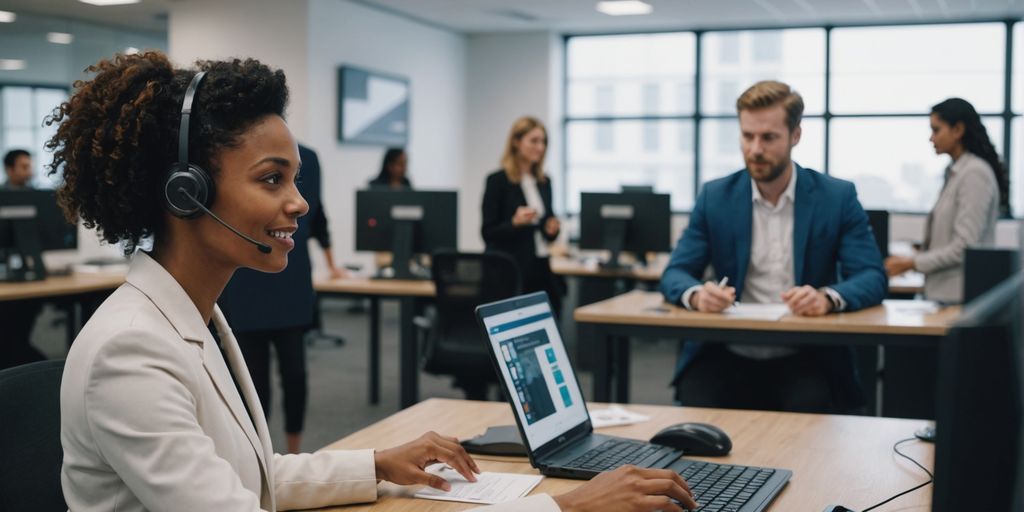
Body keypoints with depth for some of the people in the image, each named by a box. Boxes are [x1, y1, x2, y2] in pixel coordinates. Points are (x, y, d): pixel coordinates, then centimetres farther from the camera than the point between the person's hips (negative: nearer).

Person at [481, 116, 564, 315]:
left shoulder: (544, 181, 12)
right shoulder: (498, 180, -7)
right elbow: (488, 233, -8)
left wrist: (553, 228, -1)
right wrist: (515, 222, -23)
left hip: (542, 269, 6)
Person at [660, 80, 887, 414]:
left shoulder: (838, 197, 2)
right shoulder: (715, 197, 6)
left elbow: (872, 279, -5)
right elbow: (675, 274, 3)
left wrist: (827, 297, -28)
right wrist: (697, 294, -22)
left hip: (805, 359, -1)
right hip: (728, 358, 1)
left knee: (810, 406, -31)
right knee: (696, 404, -28)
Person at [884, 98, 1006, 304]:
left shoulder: (975, 173, -11)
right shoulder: (955, 172, 13)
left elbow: (965, 247, -17)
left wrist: (912, 263, -12)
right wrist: (911, 260, 8)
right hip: (943, 293, 8)